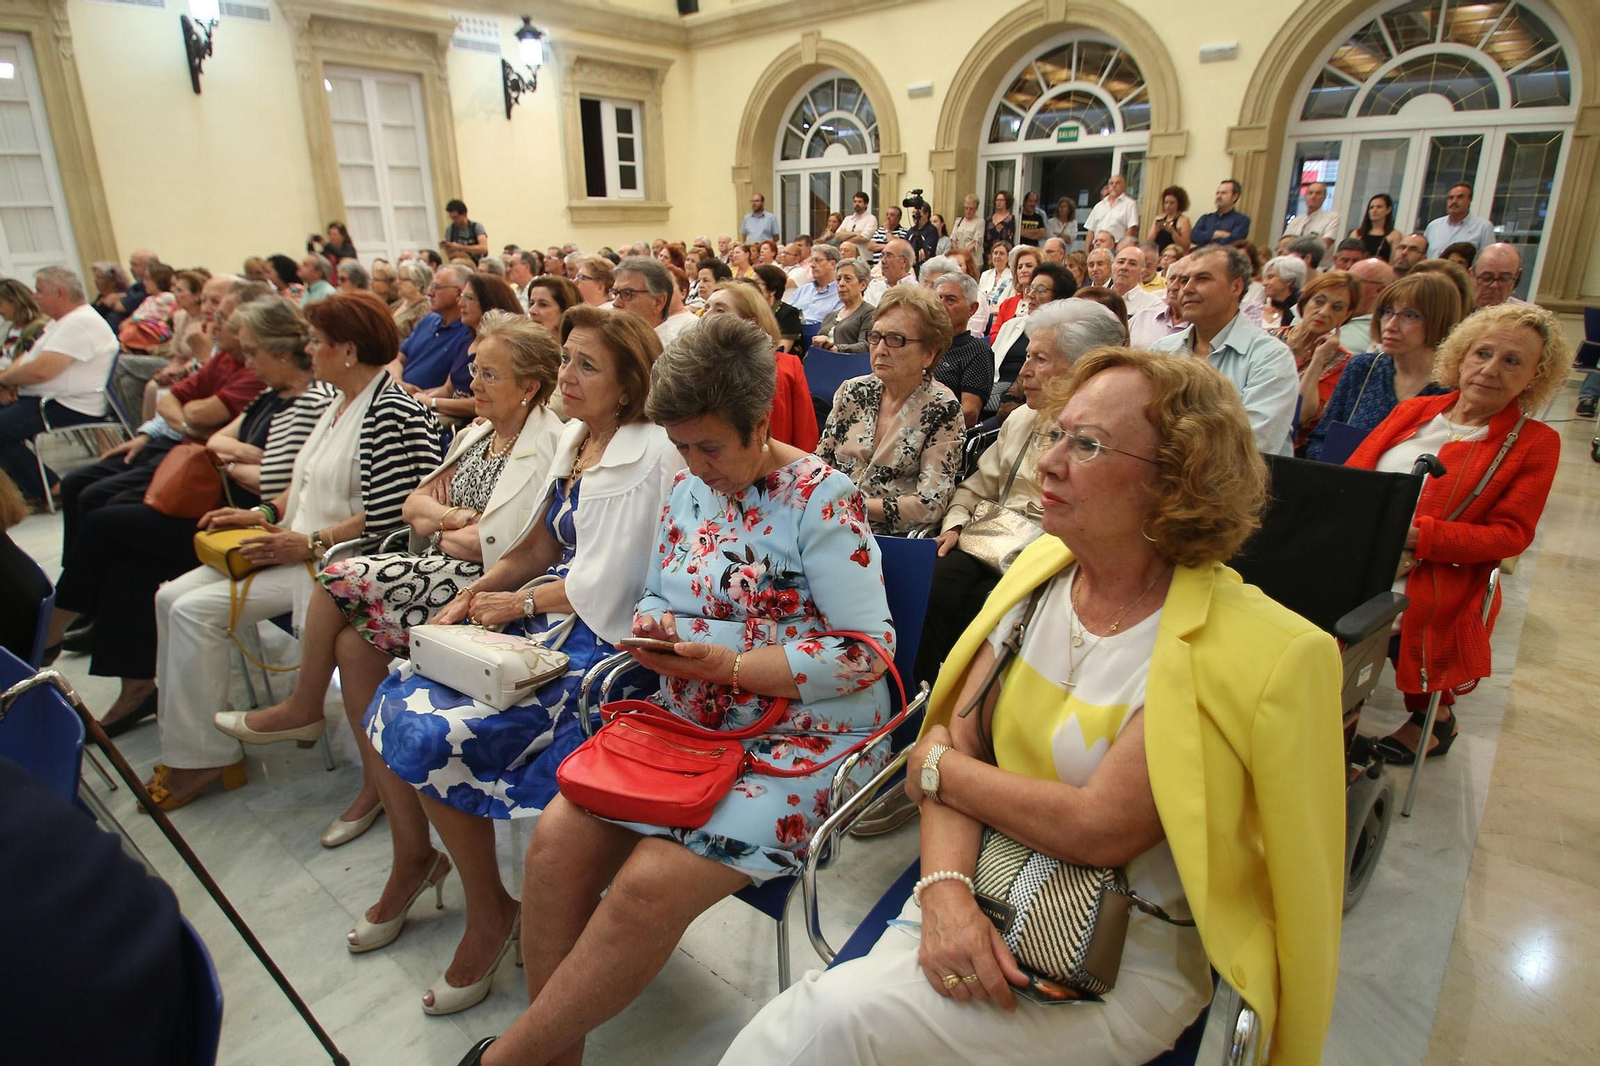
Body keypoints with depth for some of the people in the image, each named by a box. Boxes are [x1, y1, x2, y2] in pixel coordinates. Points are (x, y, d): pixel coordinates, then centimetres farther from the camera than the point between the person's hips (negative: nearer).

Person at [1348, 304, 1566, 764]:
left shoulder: (1535, 442, 7)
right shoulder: (1413, 411, 17)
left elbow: (1510, 534, -2)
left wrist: (1418, 535, -17)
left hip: (1434, 583, -2)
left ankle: (1435, 714, 7)